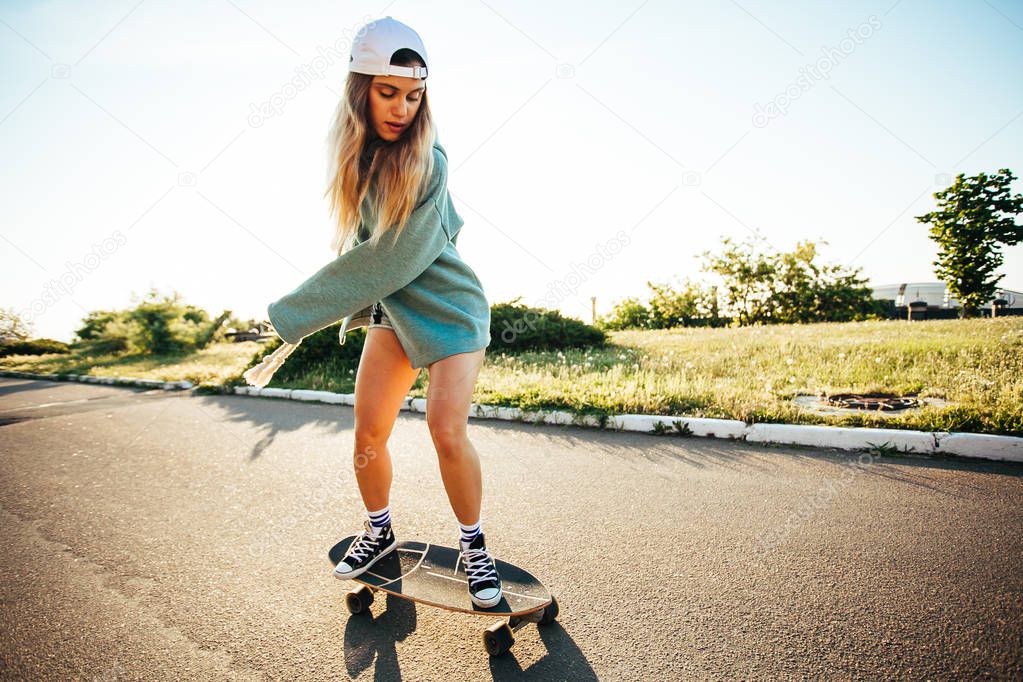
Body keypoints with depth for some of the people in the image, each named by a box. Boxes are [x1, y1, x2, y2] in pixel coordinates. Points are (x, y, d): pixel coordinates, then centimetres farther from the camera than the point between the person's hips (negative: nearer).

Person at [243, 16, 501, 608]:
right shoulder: (358, 155, -1)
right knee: (368, 434, 1)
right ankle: (379, 532, 26)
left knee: (447, 430, -19)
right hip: (392, 311, 6)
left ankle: (475, 546, 6)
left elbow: (388, 262, -27)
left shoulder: (426, 161, -21)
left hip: (450, 311, -6)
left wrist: (291, 321, -24)